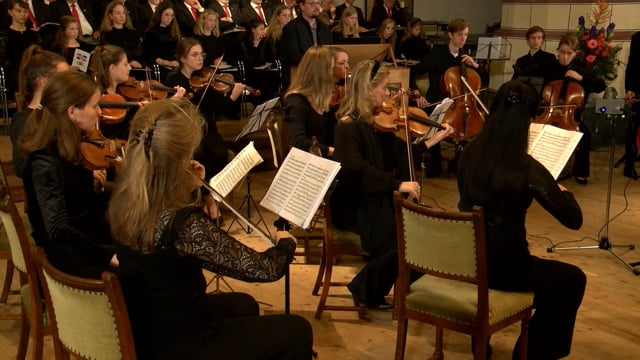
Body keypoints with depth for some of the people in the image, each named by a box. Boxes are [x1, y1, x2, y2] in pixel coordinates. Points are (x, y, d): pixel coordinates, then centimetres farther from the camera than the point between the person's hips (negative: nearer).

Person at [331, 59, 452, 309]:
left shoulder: (377, 121, 8)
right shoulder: (349, 126, -16)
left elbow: (400, 156, 13)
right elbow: (356, 168, -32)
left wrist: (433, 139, 8)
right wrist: (398, 185, -37)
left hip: (377, 199, 8)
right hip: (354, 206, -8)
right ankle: (366, 290, -3)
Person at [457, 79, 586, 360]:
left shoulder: (469, 154, -6)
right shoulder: (527, 168, -23)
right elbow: (574, 220, -16)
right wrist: (563, 191, 4)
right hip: (502, 268, -6)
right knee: (573, 280, 21)